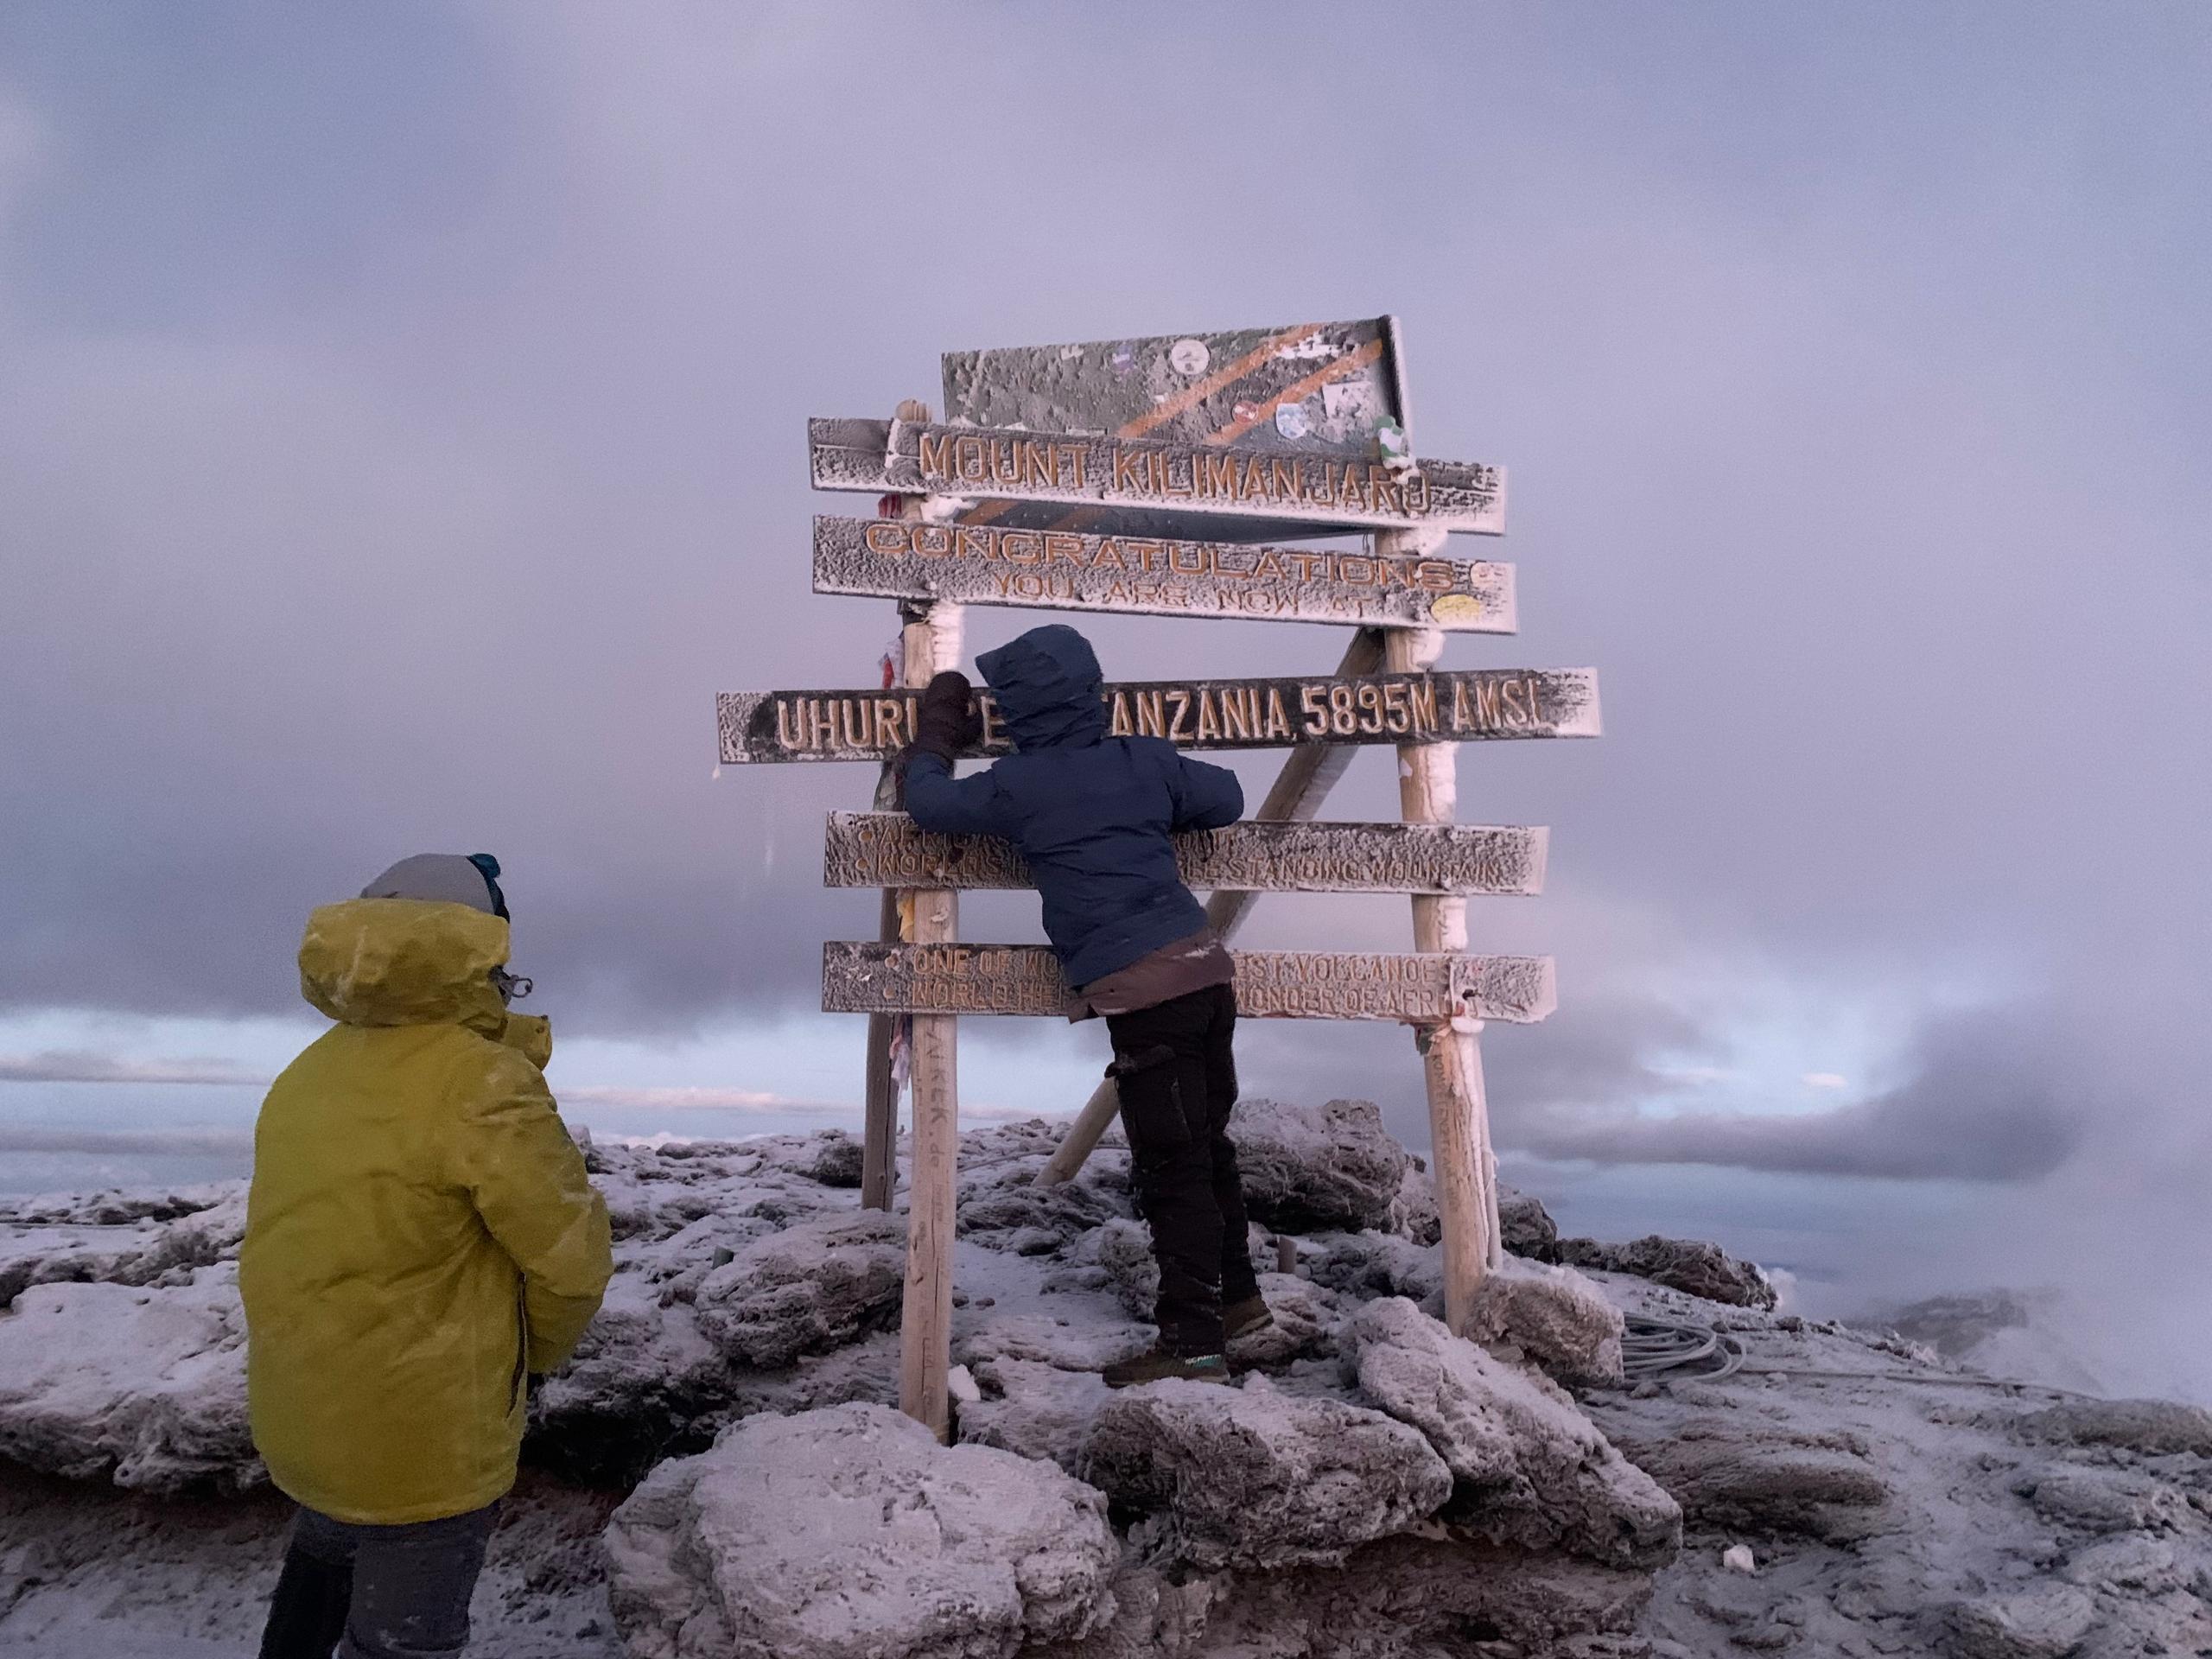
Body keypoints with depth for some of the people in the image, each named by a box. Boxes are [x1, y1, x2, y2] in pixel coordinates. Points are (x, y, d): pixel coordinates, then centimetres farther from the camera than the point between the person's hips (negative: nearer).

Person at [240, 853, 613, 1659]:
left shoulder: (308, 1076, 0)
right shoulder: (482, 1082, -22)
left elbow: (327, 1233, 3)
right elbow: (569, 1253, -18)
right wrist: (537, 1350, 1)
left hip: (298, 1411, 7)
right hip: (424, 1436, -7)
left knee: (327, 1555, 32)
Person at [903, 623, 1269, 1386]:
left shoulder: (1019, 786, -3)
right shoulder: (1145, 758, 11)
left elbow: (930, 803, 8)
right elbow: (1226, 797, 22)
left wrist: (935, 733, 23)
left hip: (1142, 992, -7)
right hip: (1205, 967, 7)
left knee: (1173, 1169, -3)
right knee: (1207, 1144, 20)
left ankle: (1194, 1344, 2)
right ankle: (1237, 1292, 34)